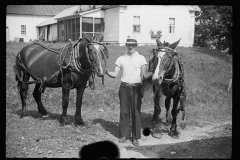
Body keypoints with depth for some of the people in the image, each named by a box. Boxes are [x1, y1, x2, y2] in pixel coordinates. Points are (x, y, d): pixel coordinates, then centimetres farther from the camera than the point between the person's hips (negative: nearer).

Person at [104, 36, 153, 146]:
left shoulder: (141, 58, 3)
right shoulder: (121, 58, 8)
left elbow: (145, 75, -5)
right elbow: (114, 75, 3)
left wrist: (153, 72, -25)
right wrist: (107, 72, -16)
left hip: (136, 88, -2)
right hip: (124, 87, 2)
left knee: (136, 112, 1)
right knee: (124, 111, 6)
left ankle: (136, 137, 10)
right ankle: (123, 135, 17)